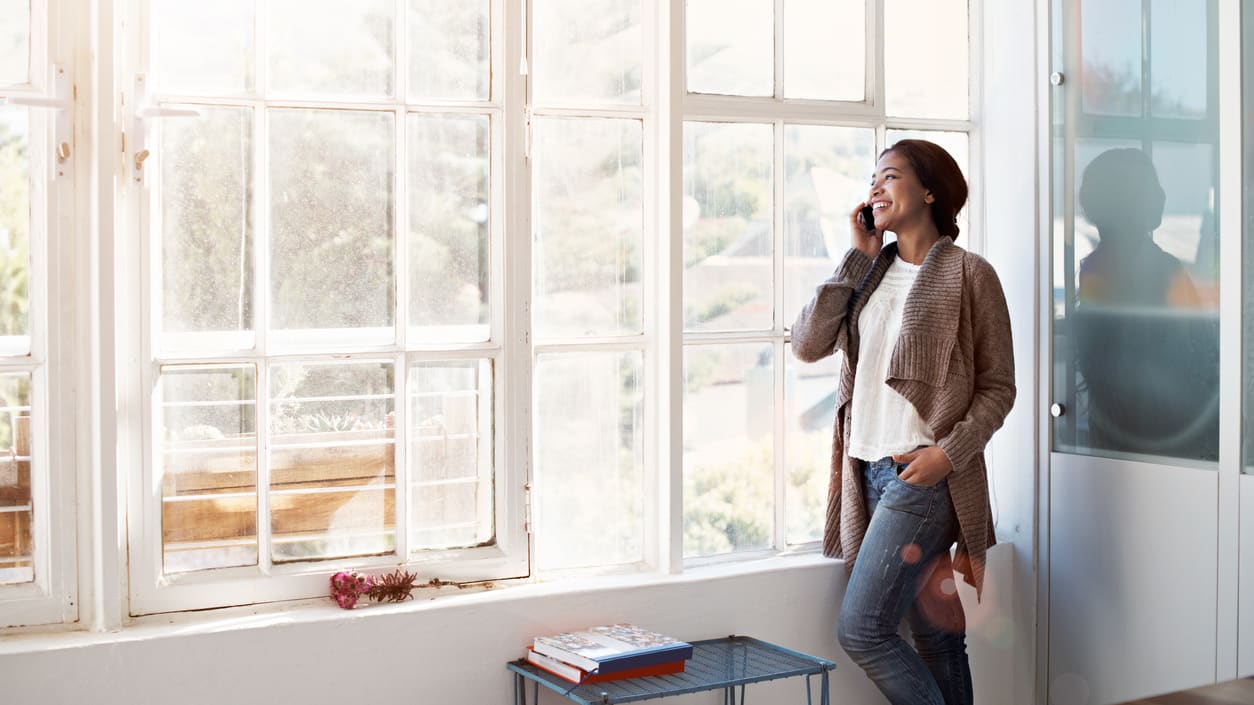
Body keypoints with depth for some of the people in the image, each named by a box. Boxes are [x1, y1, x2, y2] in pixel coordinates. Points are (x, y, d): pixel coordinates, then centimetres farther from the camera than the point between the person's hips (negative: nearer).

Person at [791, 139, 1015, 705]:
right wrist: (857, 258, 1)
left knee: (860, 628, -11)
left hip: (924, 473, -6)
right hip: (869, 469, 6)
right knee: (935, 633, 12)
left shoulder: (967, 273, -3)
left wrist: (949, 452, -15)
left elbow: (998, 387, -3)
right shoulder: (870, 272, 14)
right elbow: (808, 344, 0)